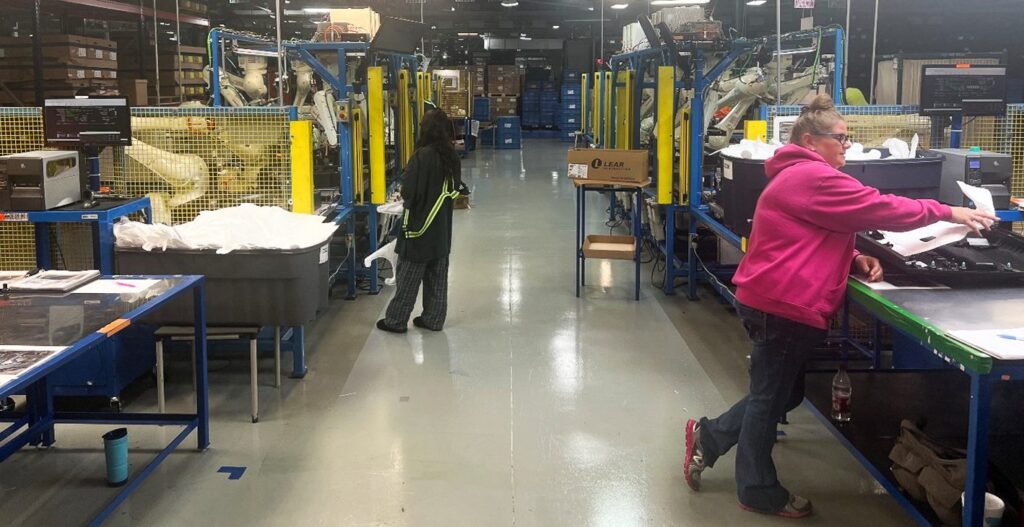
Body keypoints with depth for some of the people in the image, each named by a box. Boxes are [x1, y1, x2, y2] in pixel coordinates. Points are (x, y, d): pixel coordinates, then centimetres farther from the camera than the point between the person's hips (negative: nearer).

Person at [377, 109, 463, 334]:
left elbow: (408, 191, -17)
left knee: (408, 276, 4)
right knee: (438, 277, 13)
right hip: (442, 229, 6)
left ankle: (395, 321, 12)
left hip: (420, 226, -6)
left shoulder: (422, 157, -20)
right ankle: (434, 319, 21)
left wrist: (405, 197, 3)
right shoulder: (452, 157, 0)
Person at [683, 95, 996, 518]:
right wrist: (947, 213, -10)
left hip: (776, 300, 11)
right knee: (771, 396, 2)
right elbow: (878, 209, -18)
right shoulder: (813, 177, -18)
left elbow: (819, 239, 21)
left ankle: (709, 437, 28)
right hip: (782, 304, -11)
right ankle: (759, 491, 17)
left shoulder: (799, 175, 18)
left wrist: (854, 259, 3)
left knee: (781, 392, 20)